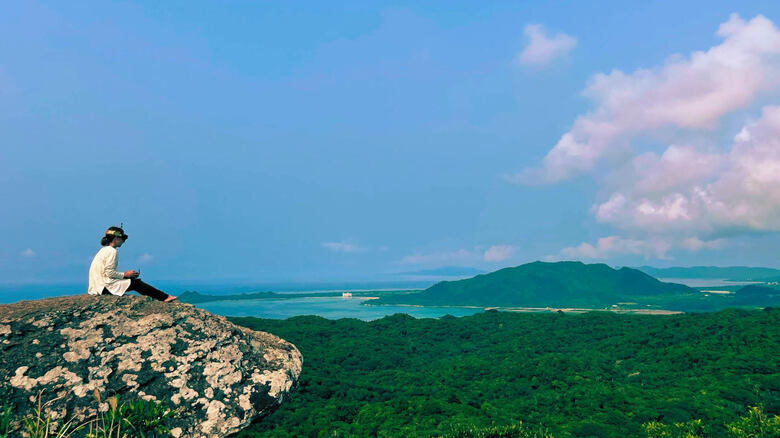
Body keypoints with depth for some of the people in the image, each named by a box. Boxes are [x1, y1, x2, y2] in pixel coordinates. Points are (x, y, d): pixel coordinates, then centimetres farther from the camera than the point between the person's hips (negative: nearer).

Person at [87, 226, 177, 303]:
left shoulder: (104, 250, 17)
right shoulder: (112, 251, -13)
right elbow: (109, 273, -20)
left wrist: (124, 274, 10)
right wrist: (125, 274, -7)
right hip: (105, 286, -9)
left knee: (133, 280, 9)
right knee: (135, 283, -6)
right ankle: (165, 297, -5)